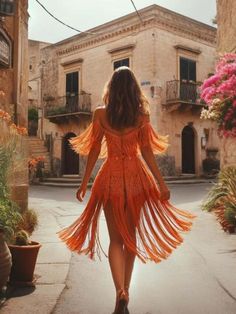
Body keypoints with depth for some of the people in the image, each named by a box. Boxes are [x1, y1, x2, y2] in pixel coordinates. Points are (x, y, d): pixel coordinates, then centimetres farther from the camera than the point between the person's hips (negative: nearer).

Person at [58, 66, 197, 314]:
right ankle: (125, 289, 28)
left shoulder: (100, 114, -1)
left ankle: (120, 293, -12)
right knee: (131, 235, 15)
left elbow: (94, 150, 0)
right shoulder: (141, 115, -2)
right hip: (136, 176, 1)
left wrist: (84, 183, 8)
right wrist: (161, 183, 2)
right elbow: (147, 152, -4)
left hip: (111, 176, -1)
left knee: (115, 238, 5)